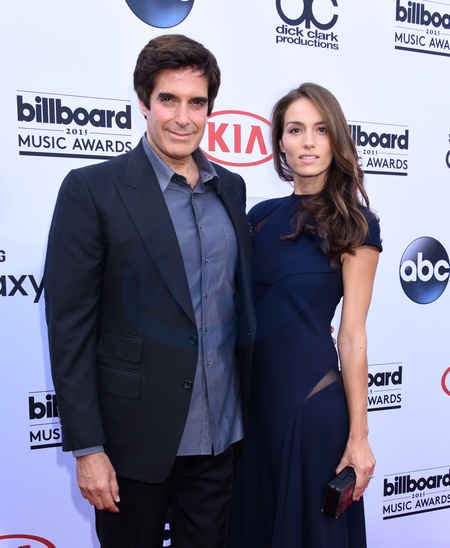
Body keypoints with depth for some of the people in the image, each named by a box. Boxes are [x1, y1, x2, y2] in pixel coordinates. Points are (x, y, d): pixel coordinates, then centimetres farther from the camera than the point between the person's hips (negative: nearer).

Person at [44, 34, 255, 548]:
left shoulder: (231, 188, 6)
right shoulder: (91, 189, -11)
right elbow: (69, 326, -11)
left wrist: (251, 408, 10)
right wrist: (86, 447, -12)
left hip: (221, 433, 5)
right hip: (136, 435, -4)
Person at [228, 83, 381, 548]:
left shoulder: (353, 225, -7)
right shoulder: (262, 216, 6)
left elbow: (352, 334, -9)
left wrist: (359, 435, -8)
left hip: (312, 395, -5)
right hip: (251, 391, 5)